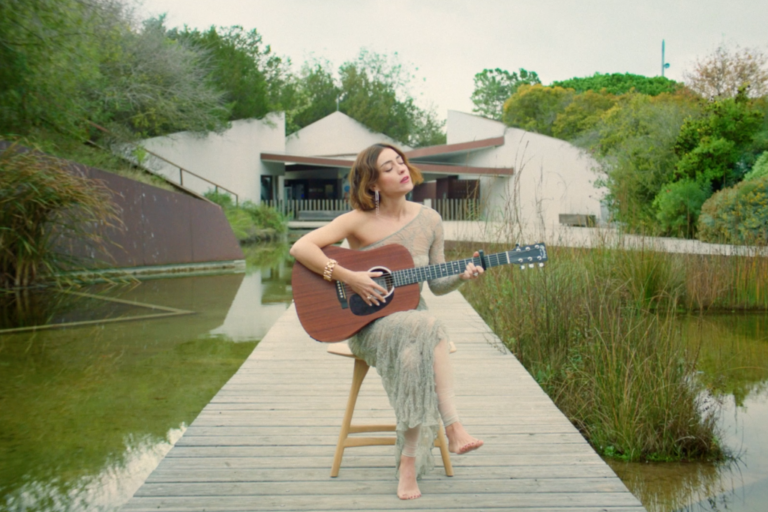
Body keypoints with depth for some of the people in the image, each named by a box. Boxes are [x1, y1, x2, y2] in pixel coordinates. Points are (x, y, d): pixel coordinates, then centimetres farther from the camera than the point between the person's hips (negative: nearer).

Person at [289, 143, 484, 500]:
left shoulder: (429, 221, 4)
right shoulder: (360, 220, -8)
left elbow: (437, 284, 11)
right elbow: (300, 248, -17)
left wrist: (462, 276, -10)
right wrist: (348, 277, -23)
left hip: (412, 318, 3)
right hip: (367, 324, -3)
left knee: (413, 355, -35)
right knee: (429, 328, -35)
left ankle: (409, 462, -29)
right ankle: (453, 429, -30)